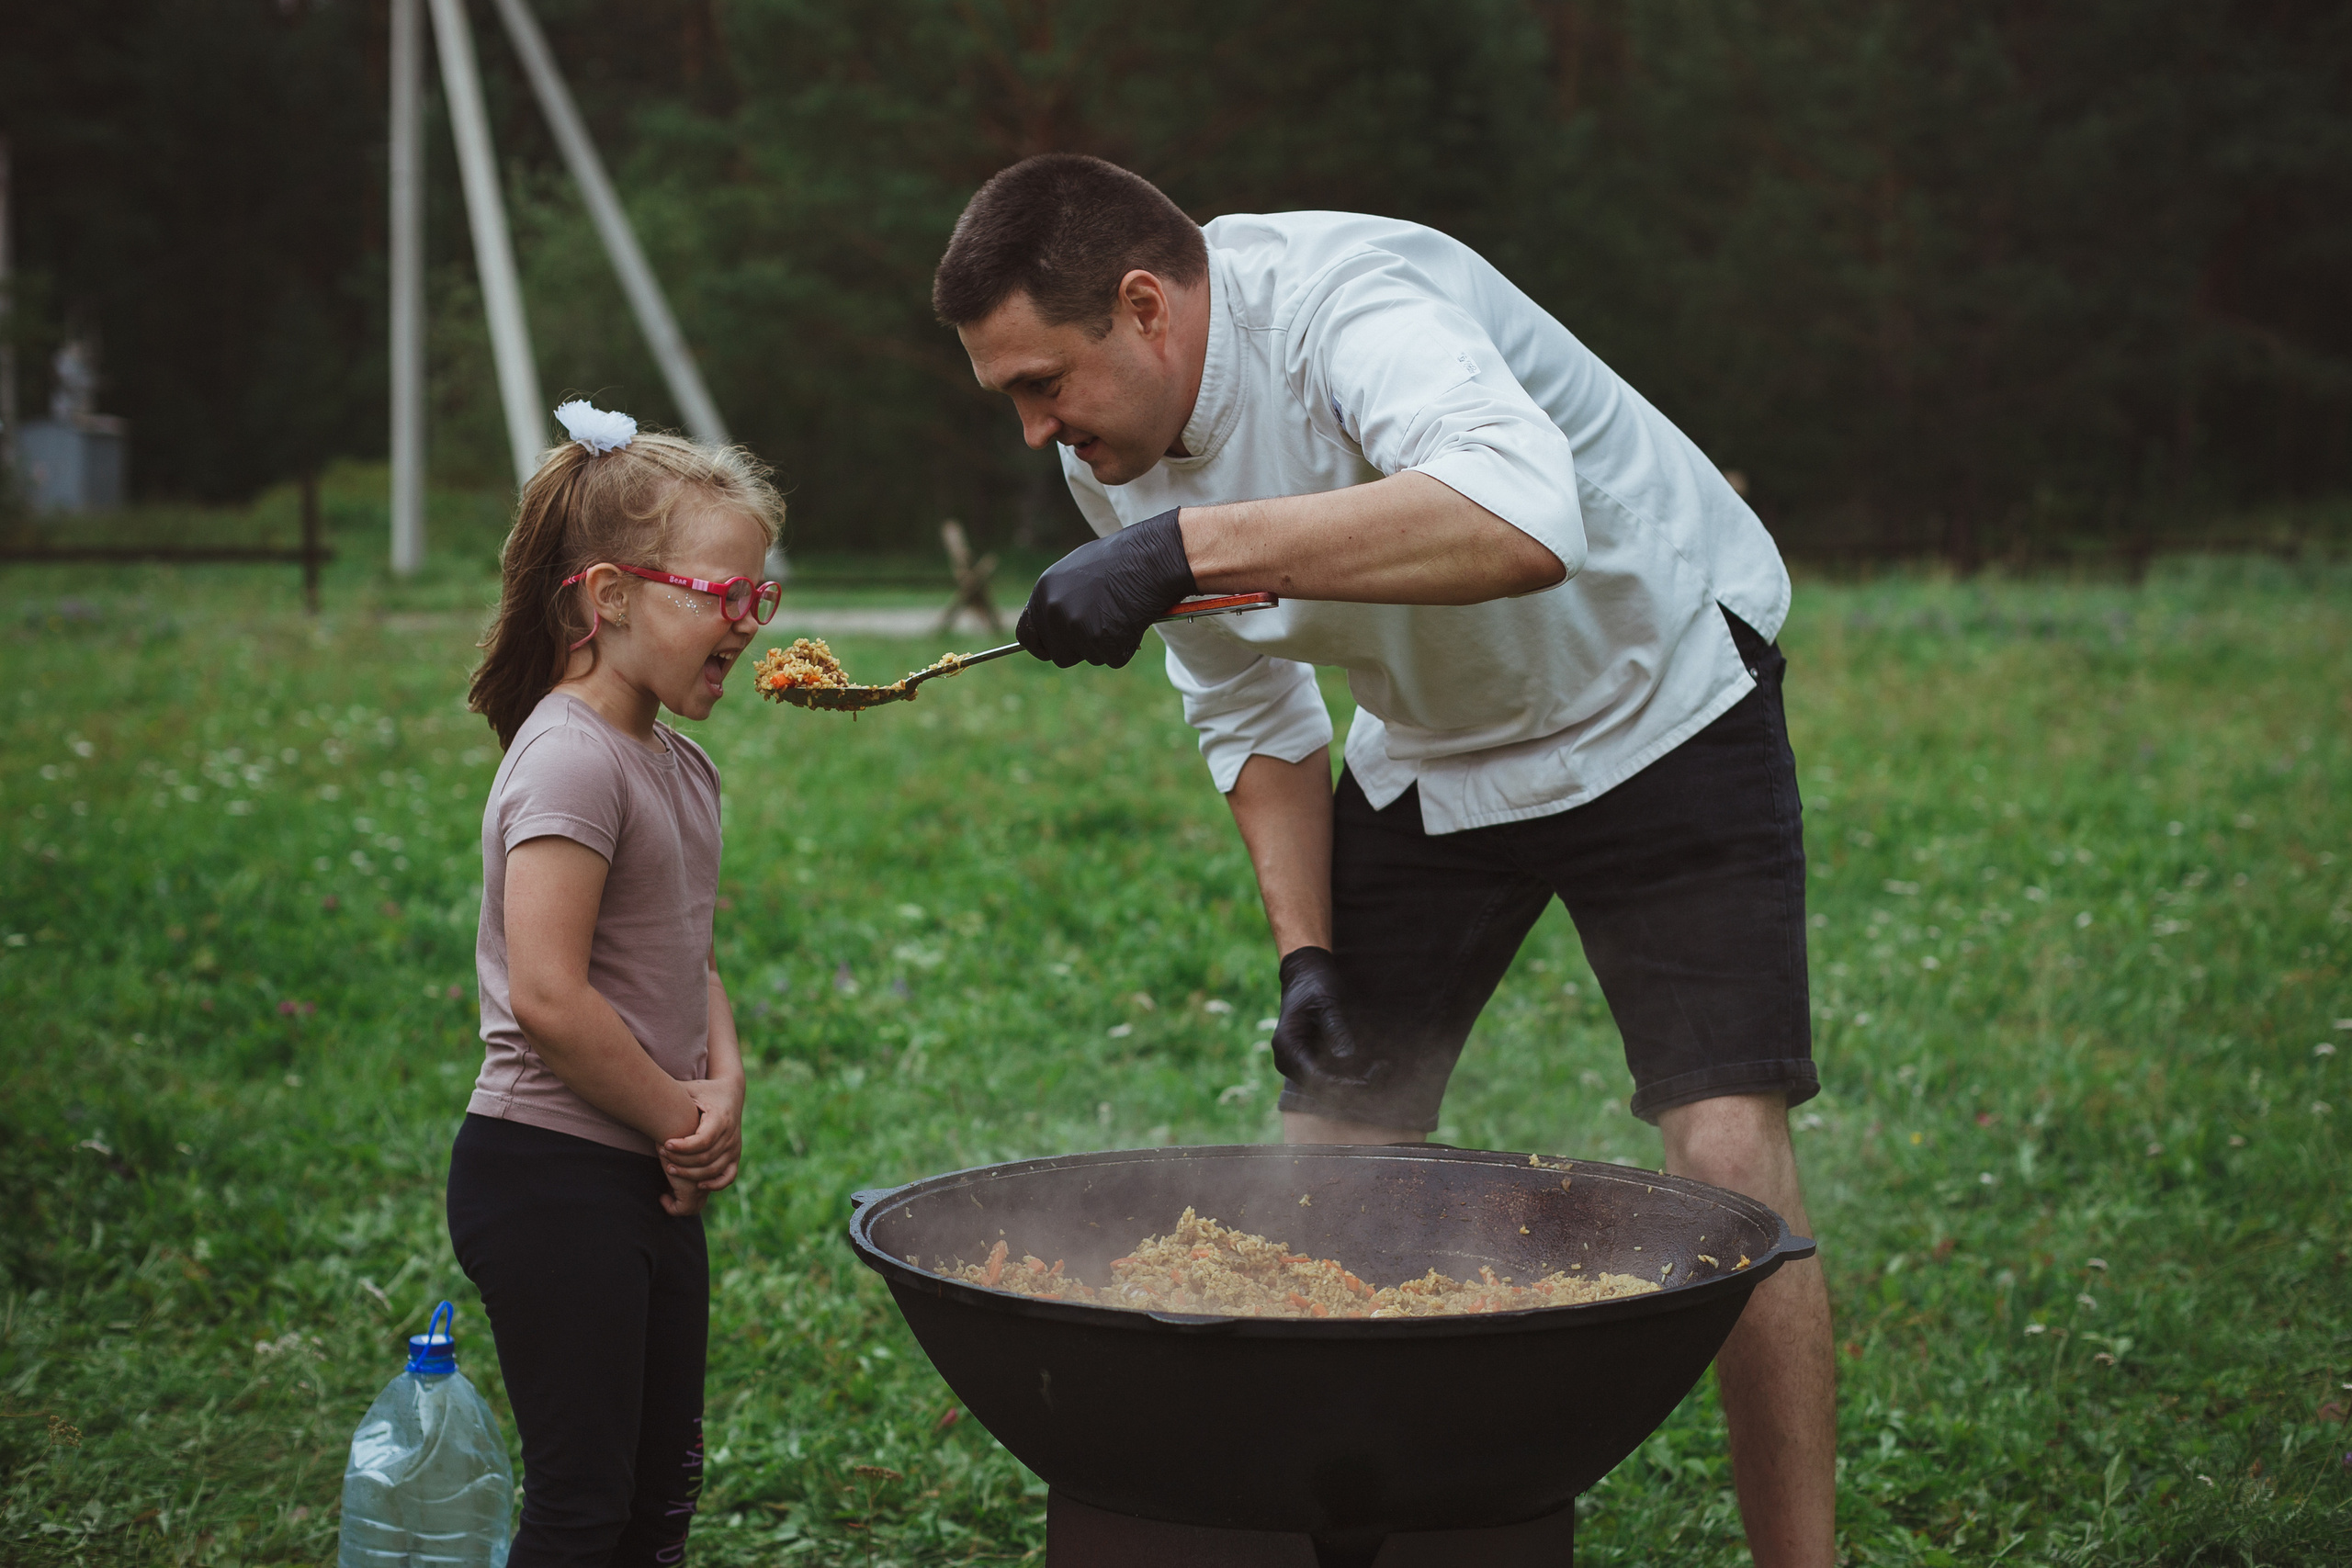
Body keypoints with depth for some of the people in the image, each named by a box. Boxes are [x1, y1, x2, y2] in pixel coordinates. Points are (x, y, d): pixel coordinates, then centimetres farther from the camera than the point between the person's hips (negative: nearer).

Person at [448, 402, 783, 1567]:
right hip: (553, 1177, -9)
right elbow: (547, 997, -24)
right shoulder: (572, 760, -18)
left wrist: (725, 1089, 0)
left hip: (650, 1183, 9)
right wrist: (683, 1119, -12)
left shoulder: (681, 768, 11)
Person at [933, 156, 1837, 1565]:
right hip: (1431, 752, 7)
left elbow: (1525, 522, -54)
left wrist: (1182, 546, -54)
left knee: (1727, 1153, -17)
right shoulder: (1116, 451, -8)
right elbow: (1254, 716, 5)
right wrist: (1306, 952, -6)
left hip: (1657, 701, -6)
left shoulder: (1347, 300, -32)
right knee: (1327, 1151, 1)